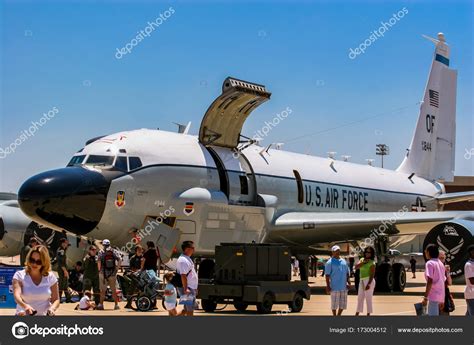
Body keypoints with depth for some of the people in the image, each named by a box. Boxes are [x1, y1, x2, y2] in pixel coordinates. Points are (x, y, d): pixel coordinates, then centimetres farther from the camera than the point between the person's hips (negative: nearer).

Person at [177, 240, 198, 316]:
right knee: (190, 310, -5)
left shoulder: (187, 259, 16)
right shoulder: (183, 260, -19)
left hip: (191, 288, 10)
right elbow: (183, 276, -25)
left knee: (187, 309, 16)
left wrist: (195, 288, 24)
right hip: (188, 289, -10)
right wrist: (185, 289, -29)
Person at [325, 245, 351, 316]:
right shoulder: (330, 262, -5)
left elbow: (347, 273, 18)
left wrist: (349, 283, 6)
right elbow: (327, 275, -8)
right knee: (334, 304, -1)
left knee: (343, 303, 9)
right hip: (335, 287, -6)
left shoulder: (343, 261, 14)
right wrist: (328, 286, -13)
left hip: (344, 287, 6)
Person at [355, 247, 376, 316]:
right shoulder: (362, 260, 11)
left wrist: (368, 284, -23)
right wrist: (363, 262, -13)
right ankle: (357, 313, 22)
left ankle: (368, 314, 0)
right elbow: (356, 267, -3)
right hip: (362, 281, 8)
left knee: (368, 298, -5)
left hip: (369, 281, -8)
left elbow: (372, 274, -15)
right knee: (360, 297, 13)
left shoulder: (372, 263, -9)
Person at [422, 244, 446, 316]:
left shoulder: (430, 263, -9)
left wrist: (425, 297, -18)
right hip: (441, 296, 9)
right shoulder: (441, 264, 17)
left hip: (433, 296, -9)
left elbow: (430, 281, -17)